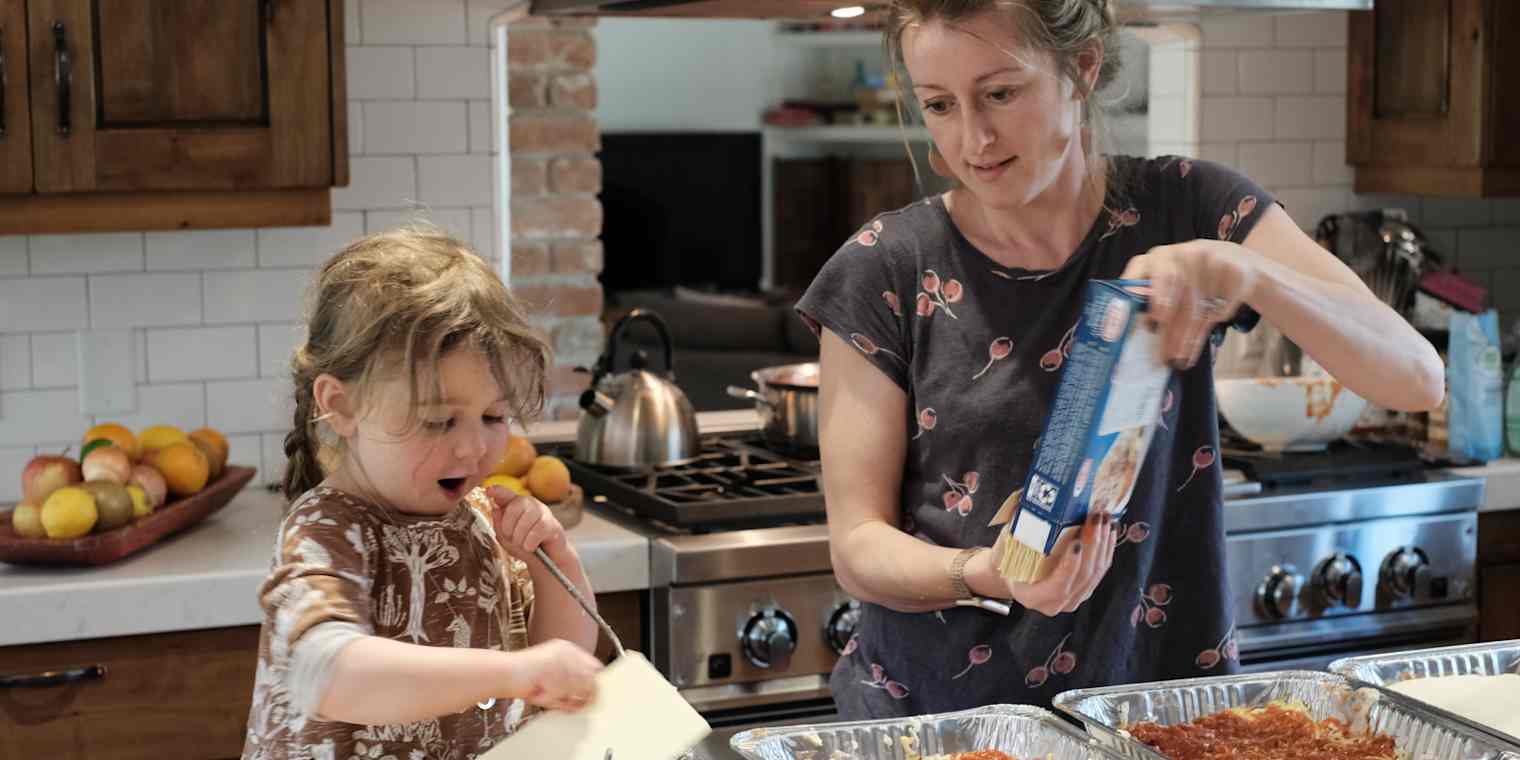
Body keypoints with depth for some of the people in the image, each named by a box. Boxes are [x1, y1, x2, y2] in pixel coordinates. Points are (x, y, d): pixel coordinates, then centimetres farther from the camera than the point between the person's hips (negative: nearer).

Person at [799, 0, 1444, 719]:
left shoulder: (1181, 209, -1)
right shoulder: (884, 272, -3)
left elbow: (1417, 378, -8)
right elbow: (857, 544, -2)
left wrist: (1243, 269, -25)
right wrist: (984, 574, -23)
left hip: (1158, 690, 0)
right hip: (935, 708, 0)